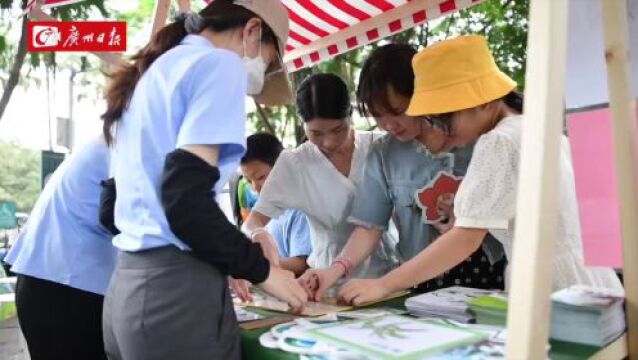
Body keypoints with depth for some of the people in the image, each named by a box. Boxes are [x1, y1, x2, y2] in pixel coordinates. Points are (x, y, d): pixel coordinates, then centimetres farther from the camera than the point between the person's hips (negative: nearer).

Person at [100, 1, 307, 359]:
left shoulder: (150, 73, 18)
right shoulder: (220, 63, -8)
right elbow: (187, 201, -20)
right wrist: (261, 269, -6)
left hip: (130, 284, 9)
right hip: (175, 289, -9)